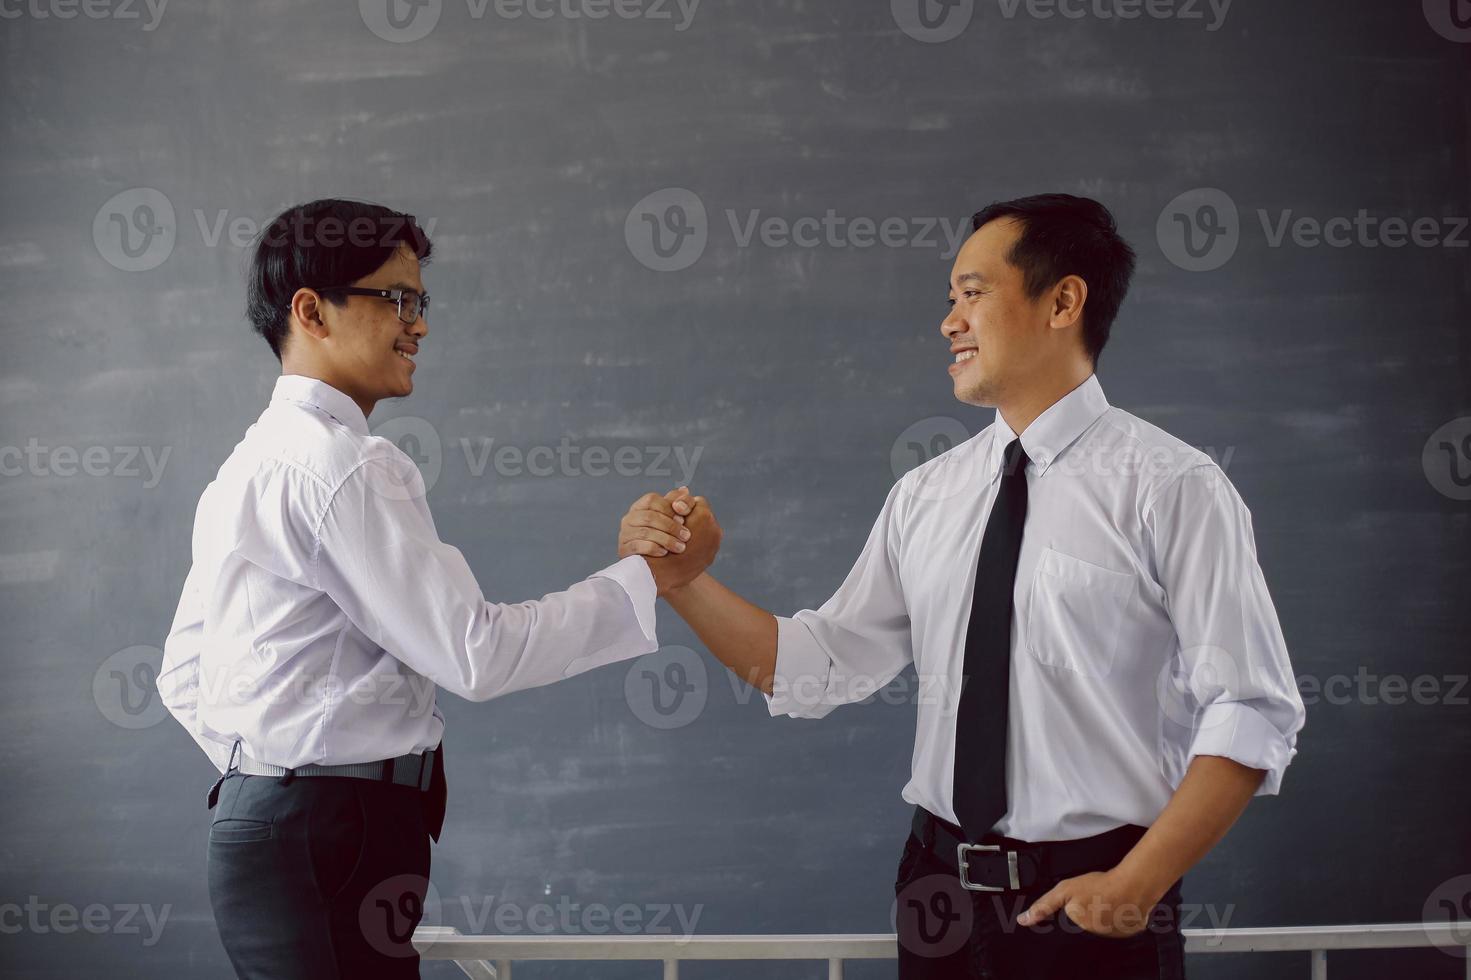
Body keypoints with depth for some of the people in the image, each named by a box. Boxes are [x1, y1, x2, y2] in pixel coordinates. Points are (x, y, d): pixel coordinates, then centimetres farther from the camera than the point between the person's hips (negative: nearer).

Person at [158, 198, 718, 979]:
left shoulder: (251, 464, 17)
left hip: (263, 821, 10)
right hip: (334, 845, -10)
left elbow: (183, 675, 20)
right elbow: (476, 654, -18)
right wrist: (652, 577, -11)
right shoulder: (339, 465, -14)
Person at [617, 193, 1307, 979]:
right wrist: (682, 579, -2)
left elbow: (1253, 715, -12)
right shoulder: (926, 495, 6)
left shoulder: (1170, 488, -9)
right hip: (940, 896, 5)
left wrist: (1137, 886, -16)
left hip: (1090, 911, -4)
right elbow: (817, 669, 8)